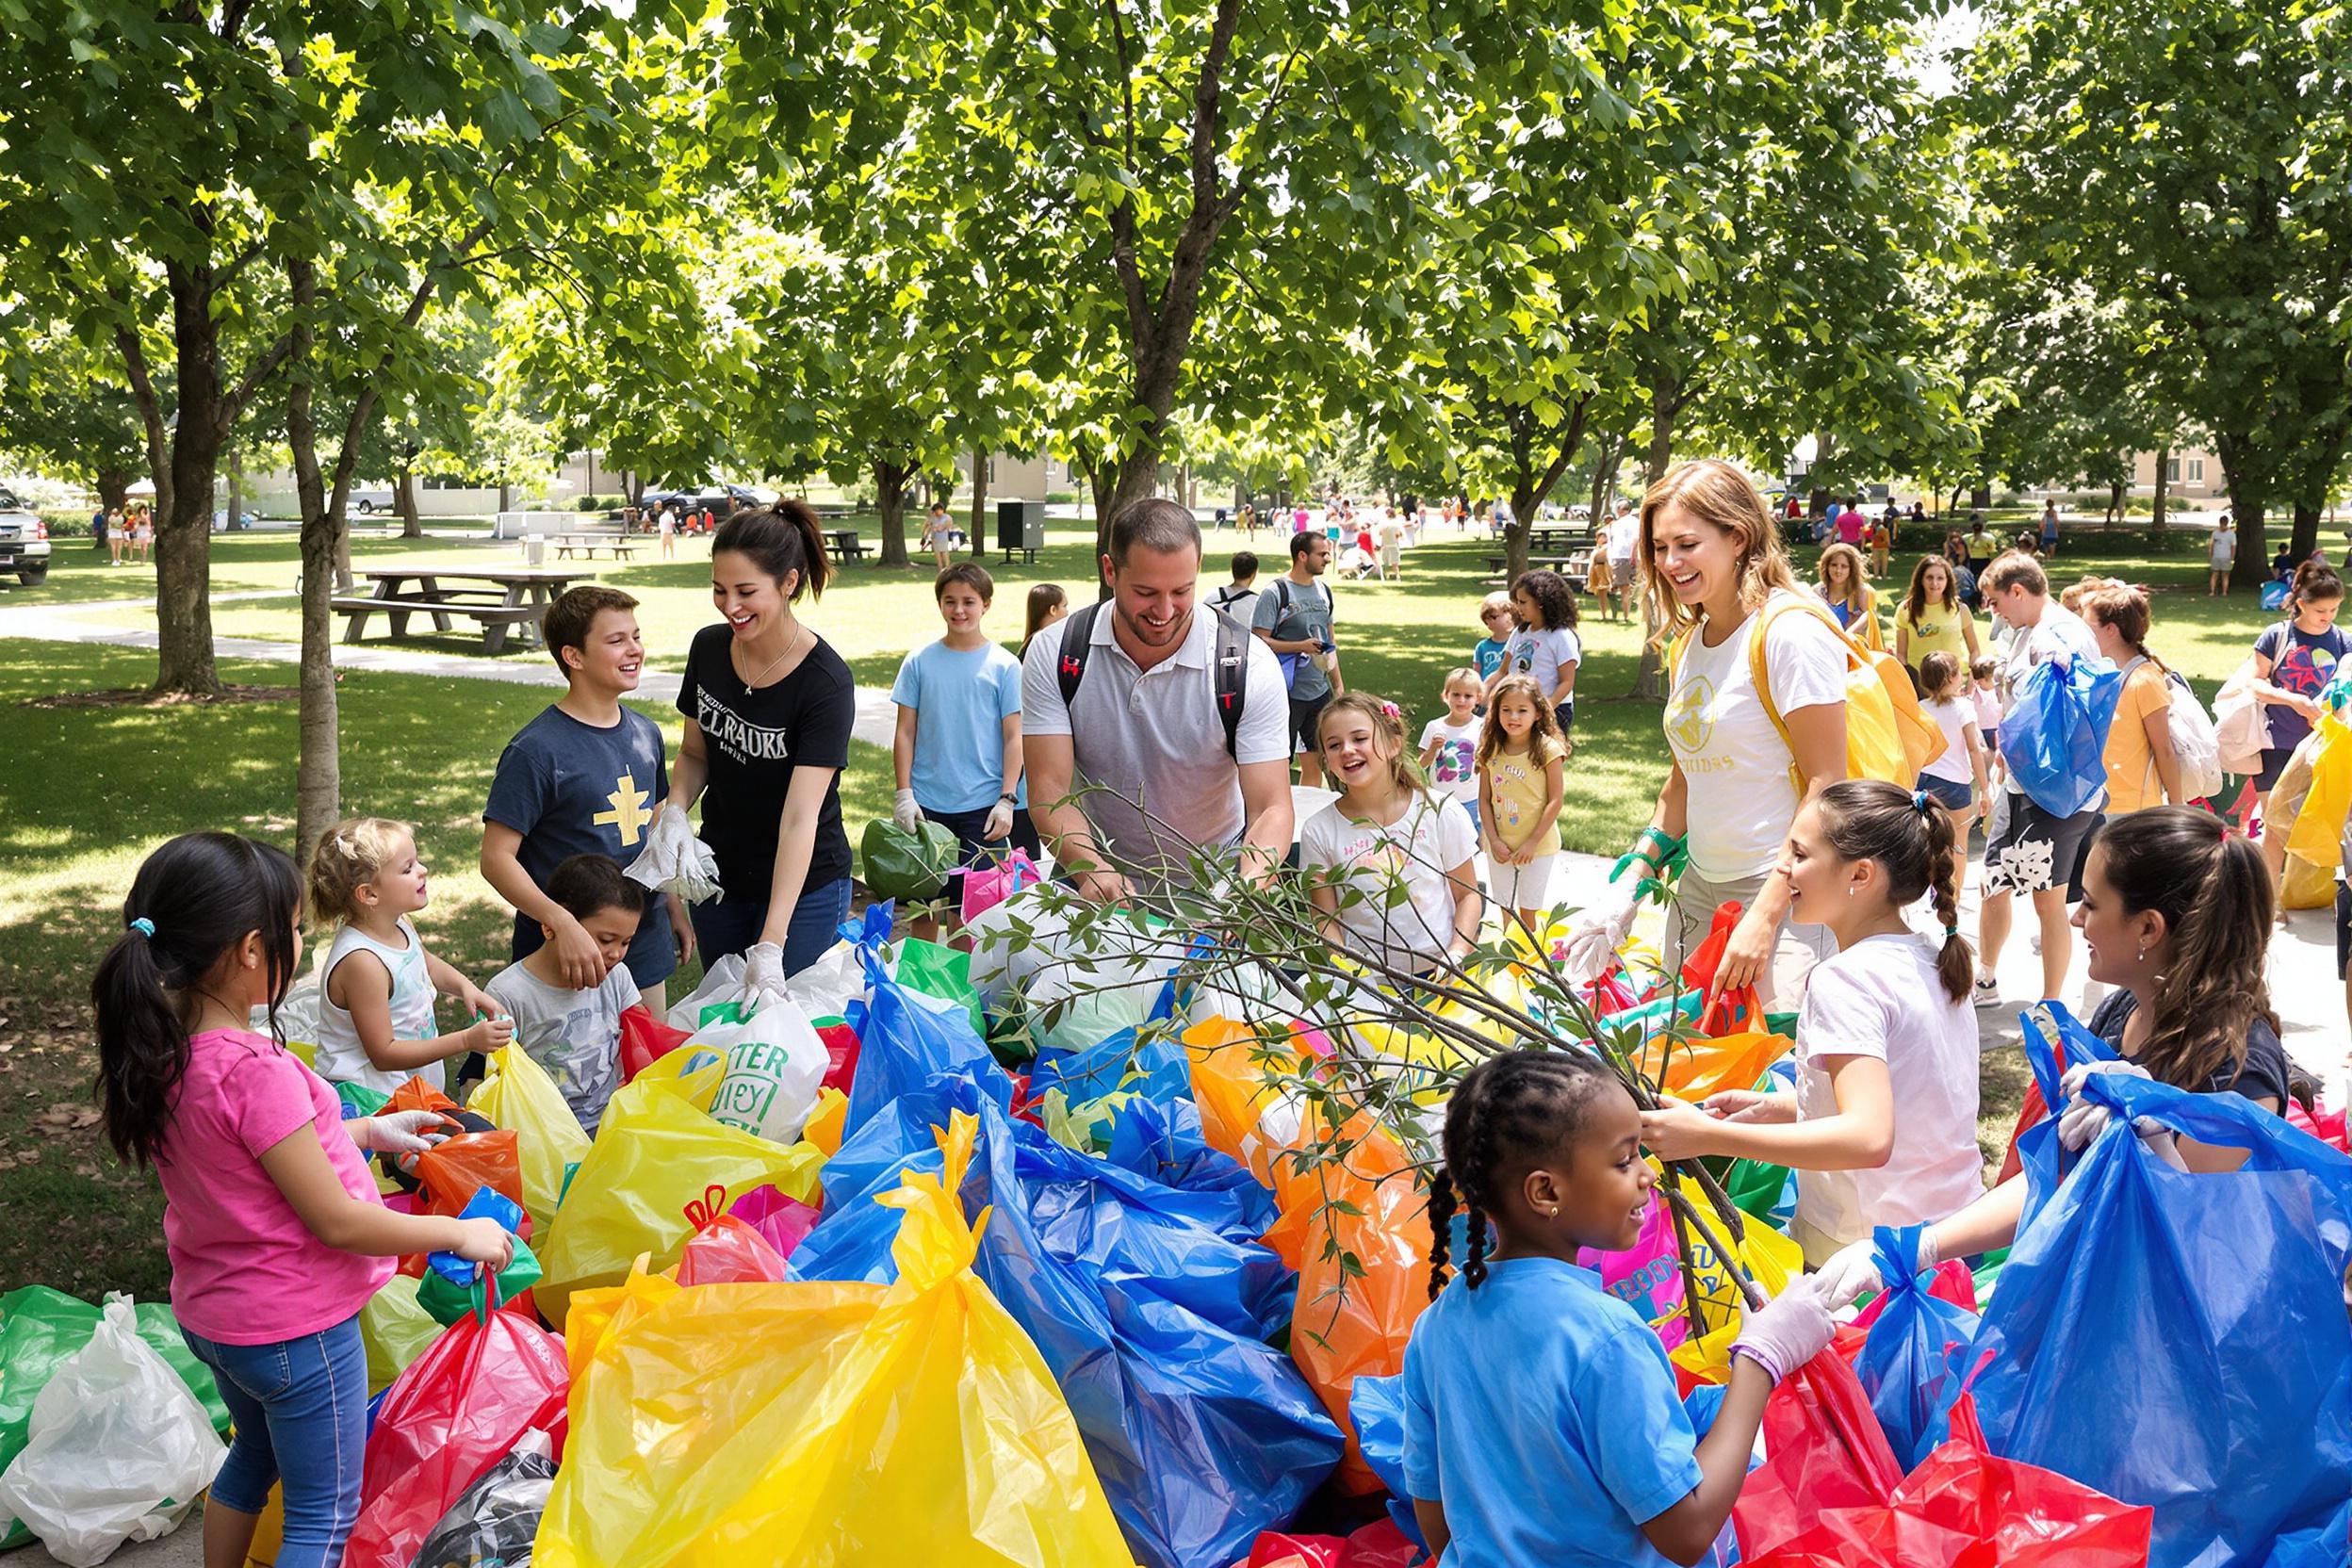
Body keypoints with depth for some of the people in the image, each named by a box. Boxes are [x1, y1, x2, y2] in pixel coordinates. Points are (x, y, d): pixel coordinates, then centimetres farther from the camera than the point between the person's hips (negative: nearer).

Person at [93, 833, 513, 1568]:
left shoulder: (160, 1052, -6)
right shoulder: (257, 1072, -31)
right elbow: (339, 1221, -24)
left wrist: (369, 1131, 14)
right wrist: (460, 1233, -12)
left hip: (209, 1313, 8)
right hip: (294, 1329, -8)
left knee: (254, 1454, 32)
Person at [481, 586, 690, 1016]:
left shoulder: (645, 734, 6)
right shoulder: (536, 751, -16)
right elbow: (496, 858, -19)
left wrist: (676, 910, 17)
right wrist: (563, 925, -30)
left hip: (645, 949, 6)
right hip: (566, 959, -6)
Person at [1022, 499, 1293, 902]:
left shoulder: (1251, 666, -14)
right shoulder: (1055, 654, -10)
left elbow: (1272, 809, -17)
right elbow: (1049, 788, -13)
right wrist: (1092, 869, -33)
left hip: (1213, 884, 0)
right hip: (1092, 883, 0)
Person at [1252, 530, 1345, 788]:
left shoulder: (1324, 590, 12)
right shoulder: (1274, 593, -10)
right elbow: (1258, 640, -14)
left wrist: (1338, 683, 17)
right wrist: (1300, 646, -21)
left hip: (1320, 692, 7)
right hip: (1287, 694, -7)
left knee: (1315, 762, 12)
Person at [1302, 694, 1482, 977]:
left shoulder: (1441, 813, 0)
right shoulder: (1319, 831, -1)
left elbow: (1468, 895, 8)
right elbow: (1327, 919, 3)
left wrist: (1455, 956, -7)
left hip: (1439, 971, -1)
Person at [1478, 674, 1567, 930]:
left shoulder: (1548, 749, -11)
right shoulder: (1490, 750, -1)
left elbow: (1555, 801, -11)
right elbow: (1484, 800, 1)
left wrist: (1532, 842, -15)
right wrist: (1494, 841, -8)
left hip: (1539, 847, -3)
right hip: (1500, 848, 4)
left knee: (1529, 913, 4)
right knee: (1506, 912, 14)